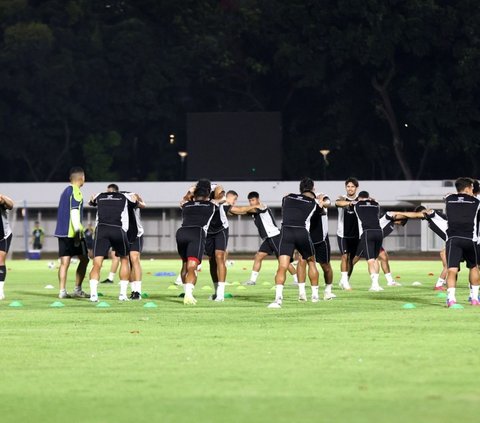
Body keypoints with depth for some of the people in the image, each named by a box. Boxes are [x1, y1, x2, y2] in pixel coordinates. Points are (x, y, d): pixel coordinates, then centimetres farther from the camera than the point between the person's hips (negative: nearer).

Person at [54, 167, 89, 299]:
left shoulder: (66, 191, 18)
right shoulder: (75, 192, -8)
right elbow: (74, 213, -17)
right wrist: (78, 231, -20)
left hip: (61, 232, 8)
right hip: (72, 232, -8)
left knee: (65, 262, 3)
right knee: (84, 259, 5)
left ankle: (62, 291, -5)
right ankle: (77, 290, 4)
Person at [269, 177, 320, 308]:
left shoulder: (288, 198, 22)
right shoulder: (313, 203, 16)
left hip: (286, 231, 0)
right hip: (302, 232, 0)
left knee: (282, 267, -9)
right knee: (311, 262, 24)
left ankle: (278, 299, -27)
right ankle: (315, 295, 33)